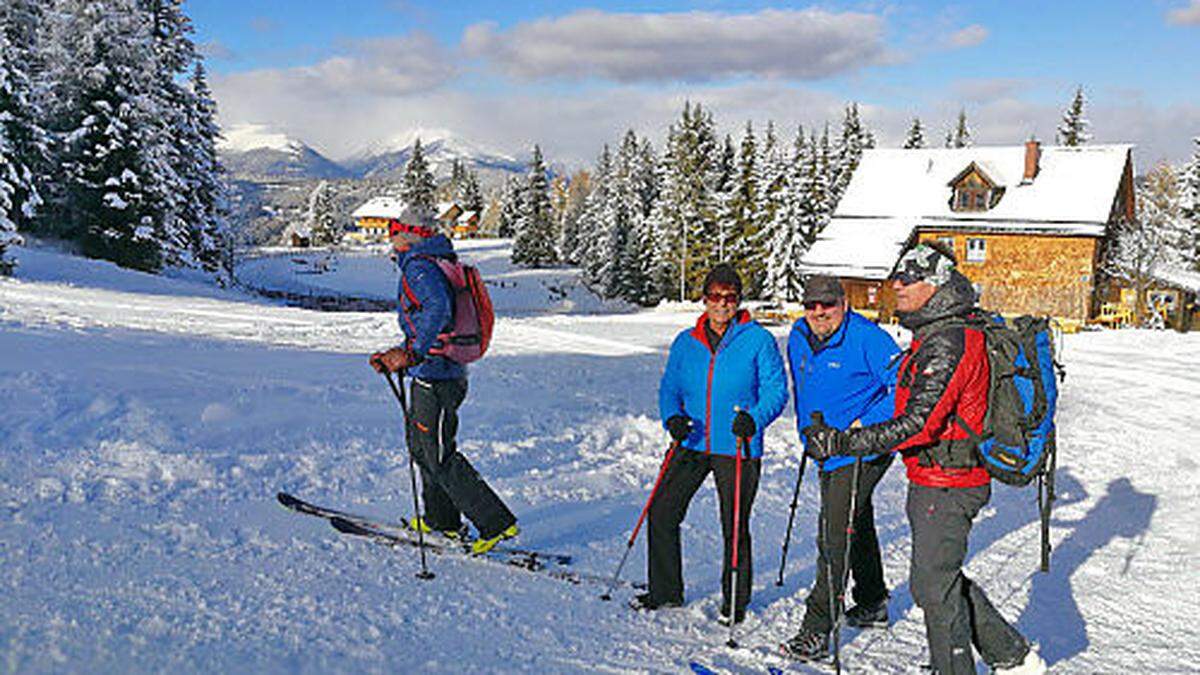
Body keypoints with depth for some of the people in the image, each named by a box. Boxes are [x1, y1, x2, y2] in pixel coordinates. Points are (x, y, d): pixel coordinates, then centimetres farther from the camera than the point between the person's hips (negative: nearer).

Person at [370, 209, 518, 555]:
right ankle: (441, 520, 34)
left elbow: (438, 308, -33)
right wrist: (396, 355, 21)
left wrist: (412, 354, -33)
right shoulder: (432, 265, 18)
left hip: (435, 377, -10)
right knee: (420, 445, 21)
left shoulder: (419, 267, -13)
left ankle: (496, 523, -3)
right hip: (440, 375, 10)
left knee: (440, 457, -6)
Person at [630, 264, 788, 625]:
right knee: (662, 514, 3)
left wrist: (754, 419, -23)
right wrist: (673, 417, -9)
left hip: (737, 449, -4)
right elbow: (670, 387, 11)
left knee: (735, 527, 5)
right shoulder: (686, 342, 7)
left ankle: (736, 600, 26)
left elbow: (776, 390, -5)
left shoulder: (758, 340, -3)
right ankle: (665, 590, 22)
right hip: (692, 444, 4)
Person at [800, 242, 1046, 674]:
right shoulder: (935, 335, 10)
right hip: (932, 482, 10)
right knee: (942, 577, 19)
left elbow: (920, 422, -29)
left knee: (934, 585, 1)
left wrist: (844, 443, -32)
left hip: (946, 487, -10)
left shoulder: (947, 344, -21)